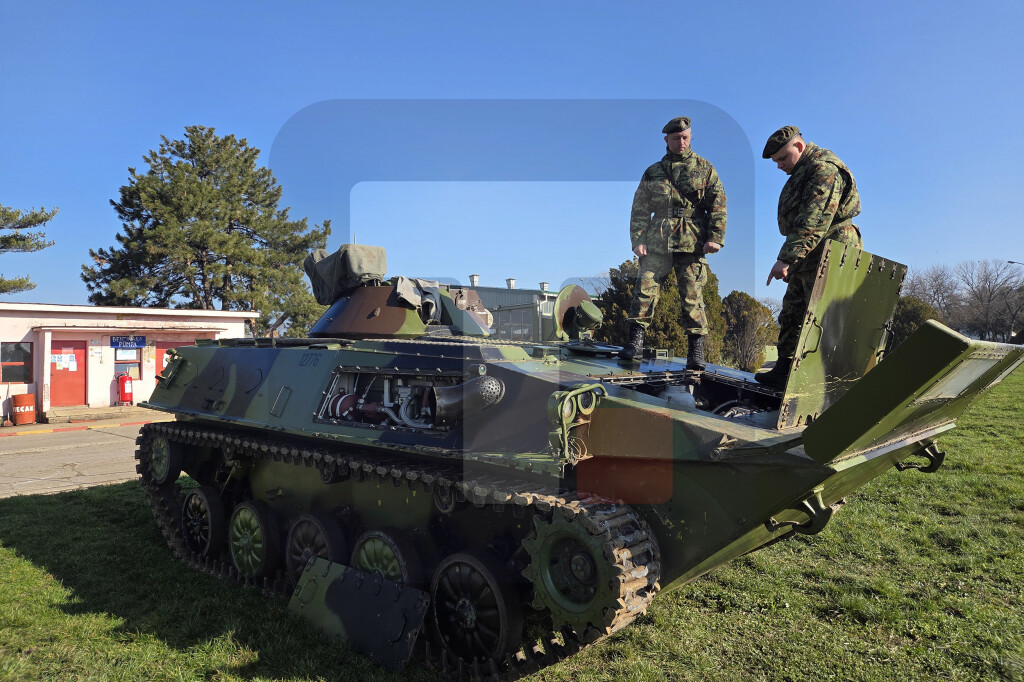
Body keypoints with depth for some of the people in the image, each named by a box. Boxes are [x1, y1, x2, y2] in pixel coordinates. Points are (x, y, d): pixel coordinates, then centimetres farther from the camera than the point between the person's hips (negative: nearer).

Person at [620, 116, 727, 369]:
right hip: (657, 243, 2)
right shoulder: (652, 173, 15)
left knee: (692, 296, -1)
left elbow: (718, 205, 6)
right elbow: (639, 210, 13)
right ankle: (636, 342, -1)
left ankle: (696, 350, 5)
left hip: (691, 244, -1)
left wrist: (715, 237, -6)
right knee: (645, 289, -8)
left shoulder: (705, 169, 11)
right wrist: (638, 240, 0)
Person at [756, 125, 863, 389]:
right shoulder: (802, 172, 19)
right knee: (791, 315, 13)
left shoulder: (823, 169, -15)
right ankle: (784, 371, 21)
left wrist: (786, 258, -33)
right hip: (808, 259, 11)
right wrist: (791, 261, 24)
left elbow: (812, 223, -27)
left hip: (827, 258, -11)